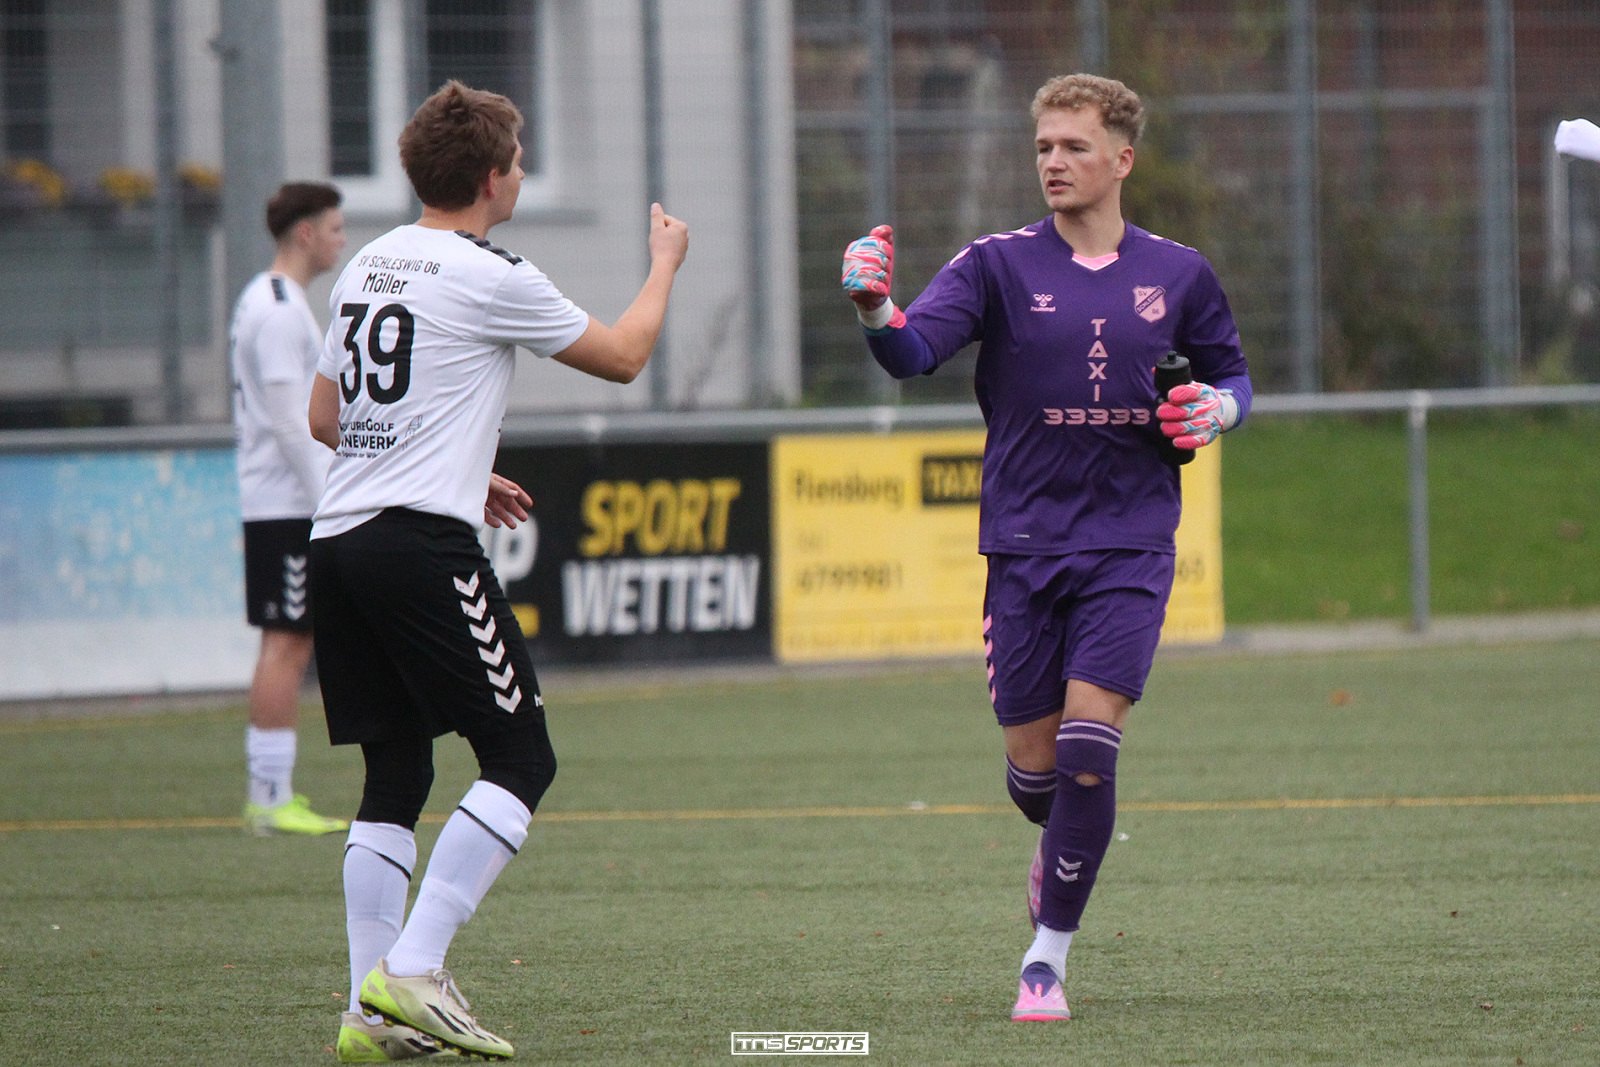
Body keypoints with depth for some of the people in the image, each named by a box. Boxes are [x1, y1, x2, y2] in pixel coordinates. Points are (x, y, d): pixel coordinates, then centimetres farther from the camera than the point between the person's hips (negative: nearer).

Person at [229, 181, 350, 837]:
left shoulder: (270, 301, 18)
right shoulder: (278, 308, -14)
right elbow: (286, 418, -20)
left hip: (279, 504, 10)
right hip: (287, 505, -10)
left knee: (292, 645, 10)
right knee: (285, 642, -9)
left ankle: (270, 794, 12)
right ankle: (271, 800, -10)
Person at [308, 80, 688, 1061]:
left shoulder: (370, 266, 17)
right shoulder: (489, 279, -6)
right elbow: (623, 357, 5)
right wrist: (666, 264, 23)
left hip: (337, 538, 8)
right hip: (423, 544, -8)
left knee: (395, 772, 11)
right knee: (521, 759, -3)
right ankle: (413, 971, -15)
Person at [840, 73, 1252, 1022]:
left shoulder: (1177, 274, 6)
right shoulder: (1000, 265, -1)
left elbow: (1232, 372, 19)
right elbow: (916, 349, -16)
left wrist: (1218, 408, -4)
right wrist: (875, 313, -38)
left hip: (1130, 549, 0)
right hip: (1025, 545, 0)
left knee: (1089, 744, -14)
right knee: (1032, 766, 5)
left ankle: (1050, 955, -2)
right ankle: (1065, 844, 42)